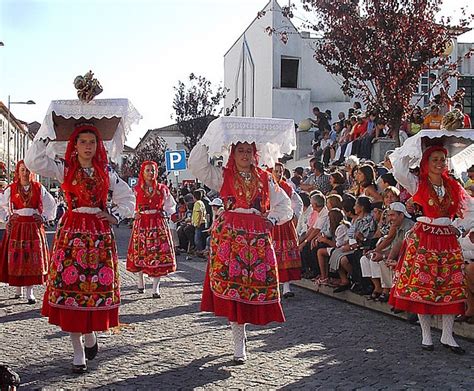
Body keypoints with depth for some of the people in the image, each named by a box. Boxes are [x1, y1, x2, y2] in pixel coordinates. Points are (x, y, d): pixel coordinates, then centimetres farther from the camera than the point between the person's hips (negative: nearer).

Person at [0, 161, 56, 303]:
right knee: (16, 258, 0)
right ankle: (19, 289, 13)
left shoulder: (38, 188, 4)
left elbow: (51, 204, 13)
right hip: (17, 226, 0)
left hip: (34, 226, 0)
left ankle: (30, 292, -1)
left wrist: (44, 217, 5)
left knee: (33, 258, -3)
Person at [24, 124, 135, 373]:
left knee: (97, 287, -1)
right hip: (72, 233, -2)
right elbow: (33, 162, -8)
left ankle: (90, 336, 26)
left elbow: (128, 197, 18)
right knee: (69, 286, -5)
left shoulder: (106, 172, 10)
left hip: (100, 234, 2)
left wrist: (115, 216, 4)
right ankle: (78, 351, 5)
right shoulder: (64, 169, 5)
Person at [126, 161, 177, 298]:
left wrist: (165, 213, 0)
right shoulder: (136, 190, 6)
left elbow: (172, 206, 16)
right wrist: (135, 214, -5)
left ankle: (156, 288, -3)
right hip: (141, 224, 0)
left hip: (159, 225, 0)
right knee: (140, 253, 1)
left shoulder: (162, 189, 8)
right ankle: (140, 283, 21)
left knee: (159, 254, -6)